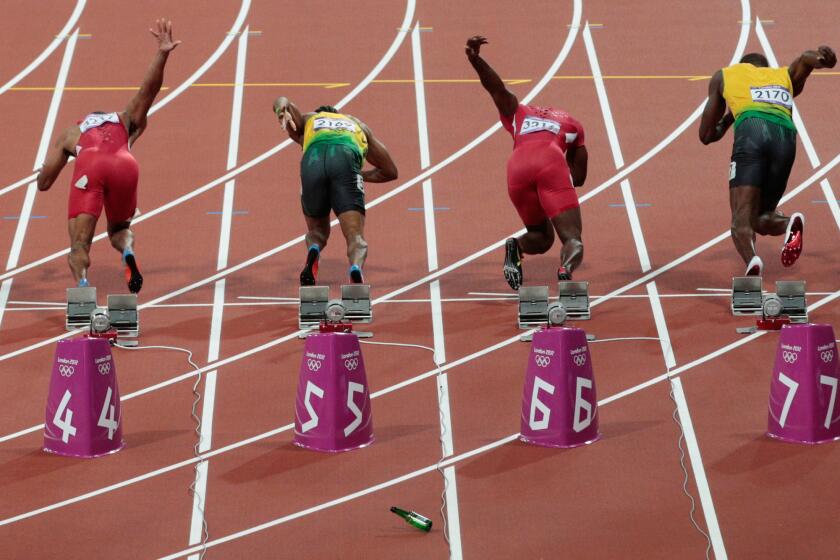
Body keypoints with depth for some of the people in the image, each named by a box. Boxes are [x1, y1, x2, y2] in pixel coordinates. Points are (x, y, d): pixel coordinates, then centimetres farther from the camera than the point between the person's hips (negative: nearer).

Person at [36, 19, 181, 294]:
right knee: (119, 230, 26)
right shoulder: (127, 122, 40)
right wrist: (162, 55, 15)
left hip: (89, 167, -1)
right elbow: (148, 90, 20)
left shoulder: (70, 134, 37)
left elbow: (43, 183, 32)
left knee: (79, 244, 0)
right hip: (125, 165, 1)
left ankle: (82, 282, -34)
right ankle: (128, 251, -11)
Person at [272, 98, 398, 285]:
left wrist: (281, 110, -3)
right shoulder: (357, 124, 43)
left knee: (317, 230, 22)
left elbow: (282, 101, 18)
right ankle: (356, 268, -39)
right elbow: (390, 171, 42)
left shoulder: (308, 120, 41)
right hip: (346, 159, -1)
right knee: (356, 238, -5)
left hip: (313, 160, 1)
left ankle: (313, 251, -12)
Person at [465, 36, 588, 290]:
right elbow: (579, 176, 28)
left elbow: (497, 89, 17)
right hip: (552, 164, -2)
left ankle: (515, 247, -11)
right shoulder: (572, 125, 34)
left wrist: (475, 60, 0)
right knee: (572, 238, -6)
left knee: (540, 238, 22)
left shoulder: (518, 114, 37)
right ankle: (565, 270, -40)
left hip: (518, 169, 2)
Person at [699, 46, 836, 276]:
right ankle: (790, 223, -19)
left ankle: (751, 259, -40)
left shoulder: (724, 75, 33)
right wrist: (823, 57, -8)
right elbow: (806, 58, 14)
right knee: (761, 220, 15)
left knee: (741, 219, -8)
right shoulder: (786, 75, 38)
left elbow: (707, 136, 34)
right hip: (786, 135, 3)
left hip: (751, 130, -2)